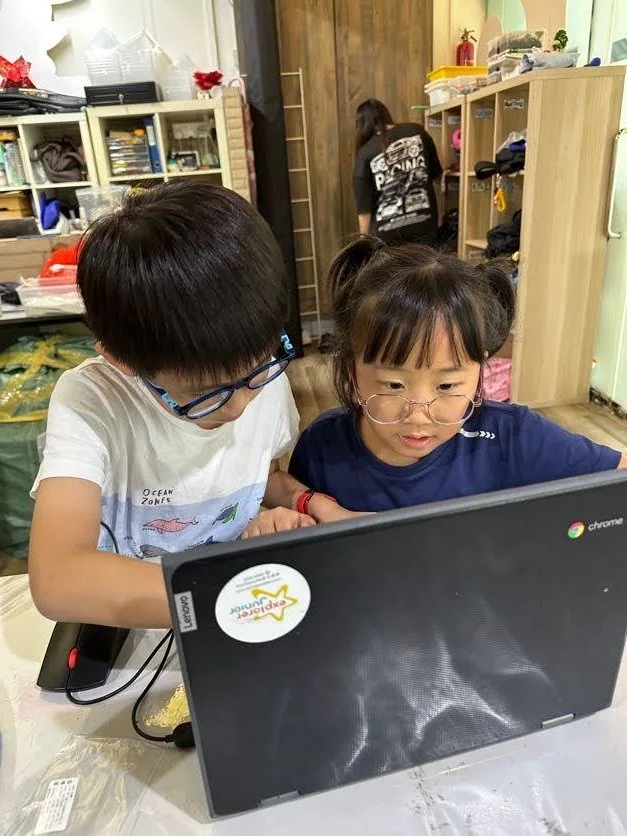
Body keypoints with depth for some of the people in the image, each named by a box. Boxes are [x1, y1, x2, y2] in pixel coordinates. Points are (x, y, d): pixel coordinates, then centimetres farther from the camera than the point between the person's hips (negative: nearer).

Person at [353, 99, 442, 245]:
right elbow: (435, 172, 14)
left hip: (388, 230, -1)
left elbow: (364, 205, -5)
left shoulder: (365, 153, -3)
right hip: (423, 221, 2)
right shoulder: (417, 132, 3)